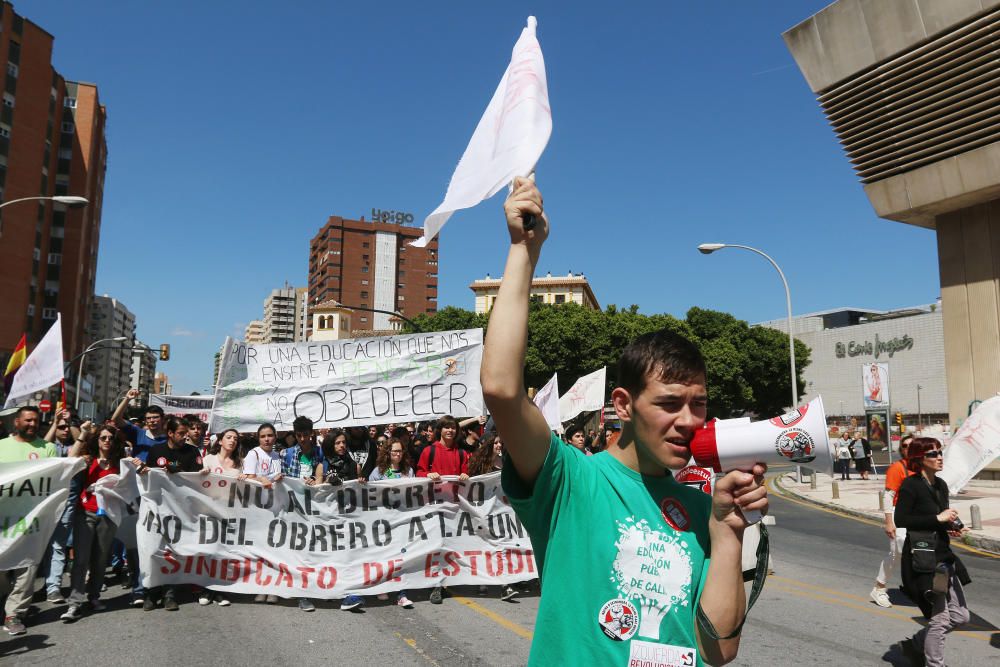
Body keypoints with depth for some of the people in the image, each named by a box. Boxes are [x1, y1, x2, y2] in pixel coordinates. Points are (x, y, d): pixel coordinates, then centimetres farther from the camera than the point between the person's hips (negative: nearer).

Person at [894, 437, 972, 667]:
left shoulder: (941, 485, 10)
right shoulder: (911, 485, -14)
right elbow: (901, 520, -22)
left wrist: (955, 528, 0)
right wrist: (938, 518, -20)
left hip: (944, 555, 8)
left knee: (960, 616, 14)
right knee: (940, 619, -1)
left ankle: (915, 644, 29)